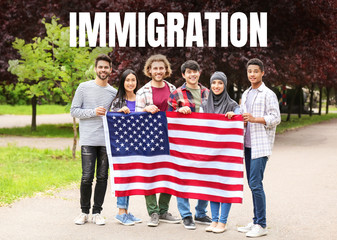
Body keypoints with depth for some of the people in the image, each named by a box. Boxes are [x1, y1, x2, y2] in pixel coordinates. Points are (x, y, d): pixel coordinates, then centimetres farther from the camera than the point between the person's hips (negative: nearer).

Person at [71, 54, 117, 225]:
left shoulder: (114, 92, 13)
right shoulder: (84, 88, 3)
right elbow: (74, 111, 0)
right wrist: (93, 112, -12)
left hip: (107, 141, 3)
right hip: (88, 140, -3)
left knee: (102, 177, 4)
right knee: (87, 177, -6)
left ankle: (97, 212, 13)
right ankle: (84, 212, 9)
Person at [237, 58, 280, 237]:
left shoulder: (268, 94, -4)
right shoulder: (245, 95, 18)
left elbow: (276, 118, -10)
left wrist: (254, 119, -20)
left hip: (261, 144, -7)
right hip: (248, 144, 8)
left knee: (256, 184, -12)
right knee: (252, 184, 10)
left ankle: (261, 225, -7)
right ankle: (256, 221, 18)